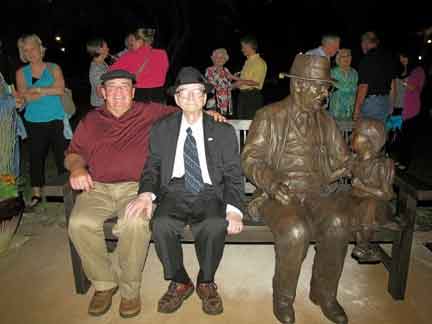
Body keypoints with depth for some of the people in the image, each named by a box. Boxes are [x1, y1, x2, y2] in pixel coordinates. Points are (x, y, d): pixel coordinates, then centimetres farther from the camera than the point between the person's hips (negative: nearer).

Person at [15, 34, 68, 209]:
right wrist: (50, 90, -8)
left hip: (56, 119, -1)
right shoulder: (21, 73, 9)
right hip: (34, 122, 2)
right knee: (36, 156, 5)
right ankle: (36, 193, 16)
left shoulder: (54, 68, 6)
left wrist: (36, 89, -10)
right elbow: (26, 97, -6)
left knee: (62, 154, -3)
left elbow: (61, 89, -11)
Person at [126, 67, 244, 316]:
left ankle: (206, 283, -1)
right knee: (161, 225, -30)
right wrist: (146, 194, -14)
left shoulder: (224, 132, 8)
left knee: (215, 226, -32)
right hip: (174, 193, 1)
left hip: (210, 195, -1)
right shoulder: (162, 130, 12)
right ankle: (179, 282, -2)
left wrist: (234, 209, -15)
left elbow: (233, 175, 2)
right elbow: (153, 167, 8)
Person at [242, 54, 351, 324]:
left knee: (338, 223, -27)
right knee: (296, 230, -32)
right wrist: (272, 183, -20)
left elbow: (341, 158, 20)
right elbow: (251, 159, -3)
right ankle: (283, 298, -3)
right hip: (280, 194, -4)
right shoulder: (270, 116, 2)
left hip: (319, 192, 4)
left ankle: (324, 293, -1)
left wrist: (350, 164, -4)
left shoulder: (326, 120, 16)